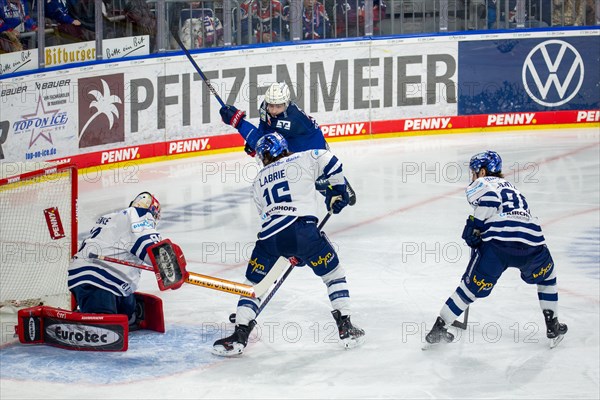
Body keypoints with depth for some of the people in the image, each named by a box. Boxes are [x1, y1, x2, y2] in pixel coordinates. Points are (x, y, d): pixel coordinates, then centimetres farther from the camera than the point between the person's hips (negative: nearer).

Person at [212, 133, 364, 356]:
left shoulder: (259, 180, 27)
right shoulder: (303, 159, 17)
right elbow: (329, 161, 1)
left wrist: (293, 252, 36)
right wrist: (338, 192, 17)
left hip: (270, 235, 2)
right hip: (303, 229, -2)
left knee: (253, 283, 18)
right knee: (333, 274, 18)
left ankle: (240, 335, 9)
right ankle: (346, 329, 13)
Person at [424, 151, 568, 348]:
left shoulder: (482, 183, 16)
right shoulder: (510, 187, 36)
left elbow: (489, 197, -9)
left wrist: (474, 226, 1)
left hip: (498, 240, -5)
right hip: (532, 240, 5)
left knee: (471, 286, 10)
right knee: (546, 276, 32)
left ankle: (438, 328, 15)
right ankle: (553, 328, 27)